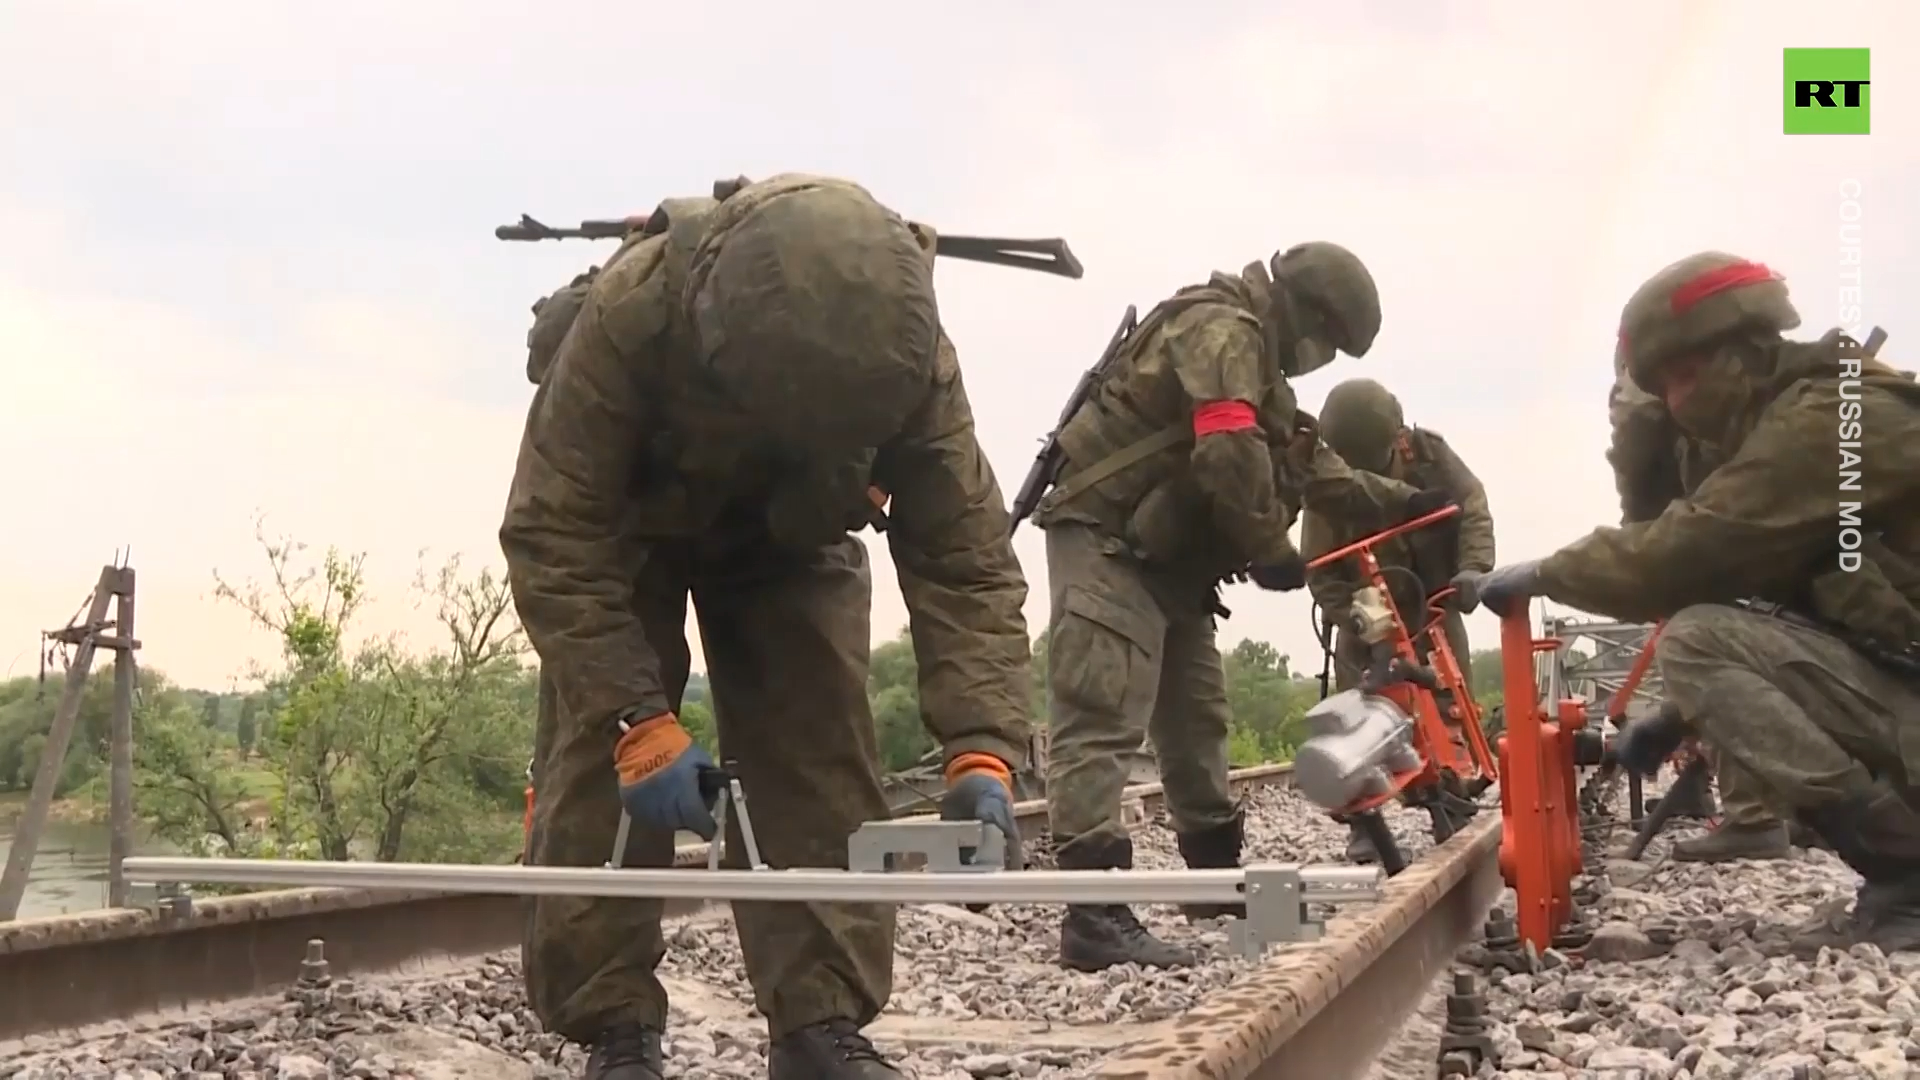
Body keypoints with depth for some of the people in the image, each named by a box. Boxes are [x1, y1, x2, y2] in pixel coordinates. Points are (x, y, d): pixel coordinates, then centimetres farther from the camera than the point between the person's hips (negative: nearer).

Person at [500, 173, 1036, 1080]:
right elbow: (553, 539, -37)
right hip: (622, 530, -2)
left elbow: (966, 561, -31)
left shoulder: (911, 358, -35)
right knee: (600, 767, -13)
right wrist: (638, 722, -45)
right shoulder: (629, 316, -42)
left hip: (790, 538, 2)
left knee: (823, 764, -8)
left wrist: (981, 750, -44)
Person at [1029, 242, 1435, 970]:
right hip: (1106, 544, -11)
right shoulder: (1223, 330, -15)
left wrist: (1389, 498, 34)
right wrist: (1271, 550, -15)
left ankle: (1215, 873, 33)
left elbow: (1299, 455, 30)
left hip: (1163, 556, 11)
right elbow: (1231, 456, -27)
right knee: (1102, 719, -18)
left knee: (1196, 715, 19)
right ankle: (1093, 914, -26)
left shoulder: (1253, 351, 20)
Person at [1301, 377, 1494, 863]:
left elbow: (1472, 508, -12)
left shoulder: (1429, 452, -14)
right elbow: (1320, 569, -17)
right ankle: (1363, 828, -6)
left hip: (1435, 605, 2)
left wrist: (1473, 566, -29)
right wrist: (1348, 615, -31)